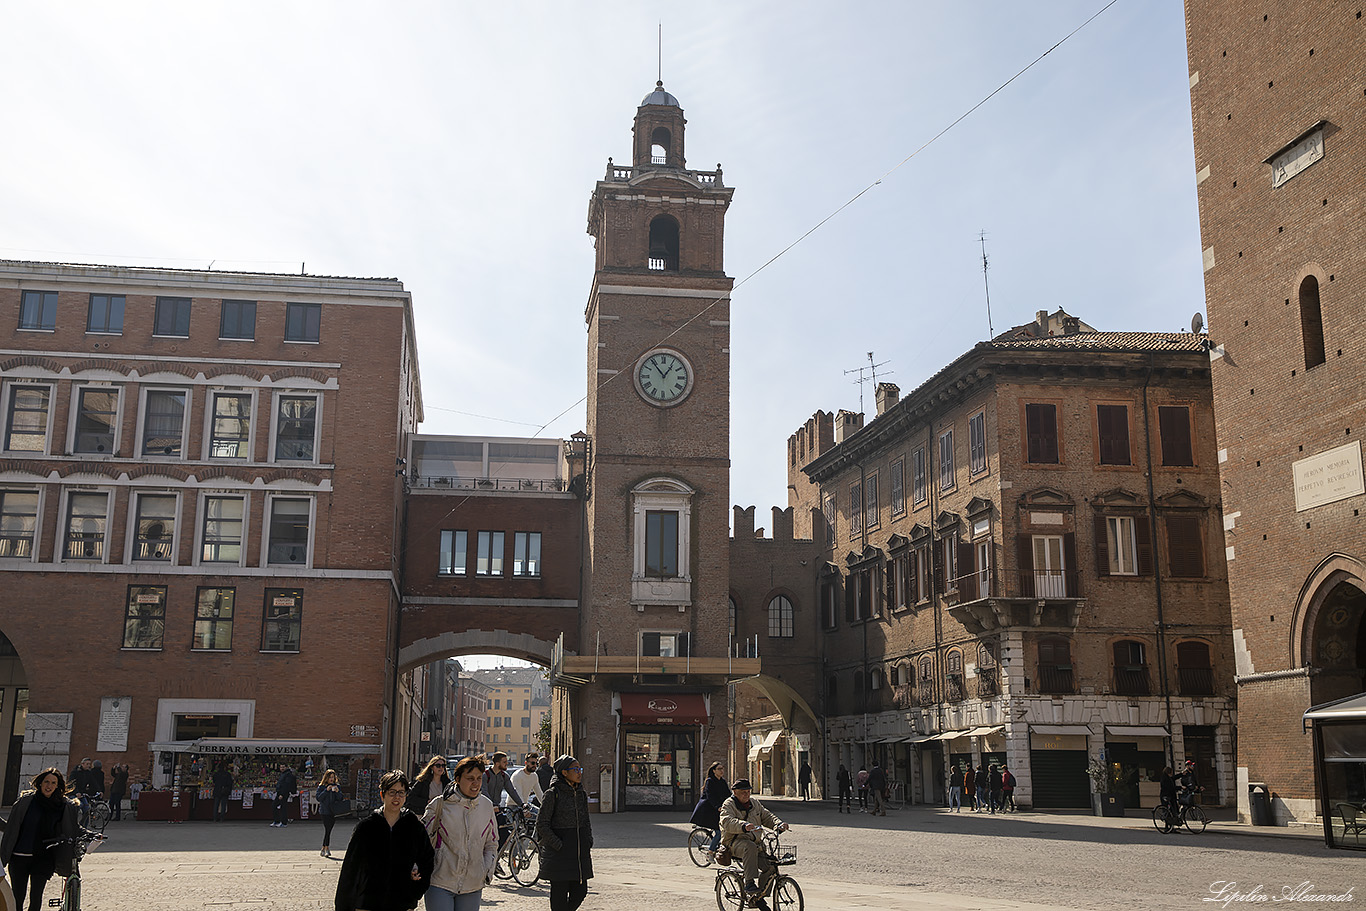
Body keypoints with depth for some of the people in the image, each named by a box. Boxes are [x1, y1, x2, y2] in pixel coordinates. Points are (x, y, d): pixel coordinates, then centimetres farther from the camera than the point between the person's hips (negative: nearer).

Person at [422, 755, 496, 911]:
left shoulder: (487, 806, 7)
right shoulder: (440, 803, -4)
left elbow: (491, 844, 17)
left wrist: (488, 871, 5)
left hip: (473, 886, 3)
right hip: (440, 883, -3)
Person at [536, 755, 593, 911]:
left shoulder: (581, 794, 11)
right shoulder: (553, 793, -9)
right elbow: (542, 825, -10)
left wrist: (588, 842, 8)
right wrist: (558, 845, -14)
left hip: (580, 851, 6)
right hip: (559, 852, -6)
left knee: (580, 891, 5)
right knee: (560, 893, 0)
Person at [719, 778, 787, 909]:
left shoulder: (754, 803, 17)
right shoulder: (728, 805, -4)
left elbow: (767, 817, 15)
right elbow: (727, 822, -23)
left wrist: (779, 824, -7)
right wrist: (744, 826, -42)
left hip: (754, 841, 6)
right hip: (735, 842, -6)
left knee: (770, 864, -11)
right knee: (750, 847, -38)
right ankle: (749, 883, -37)